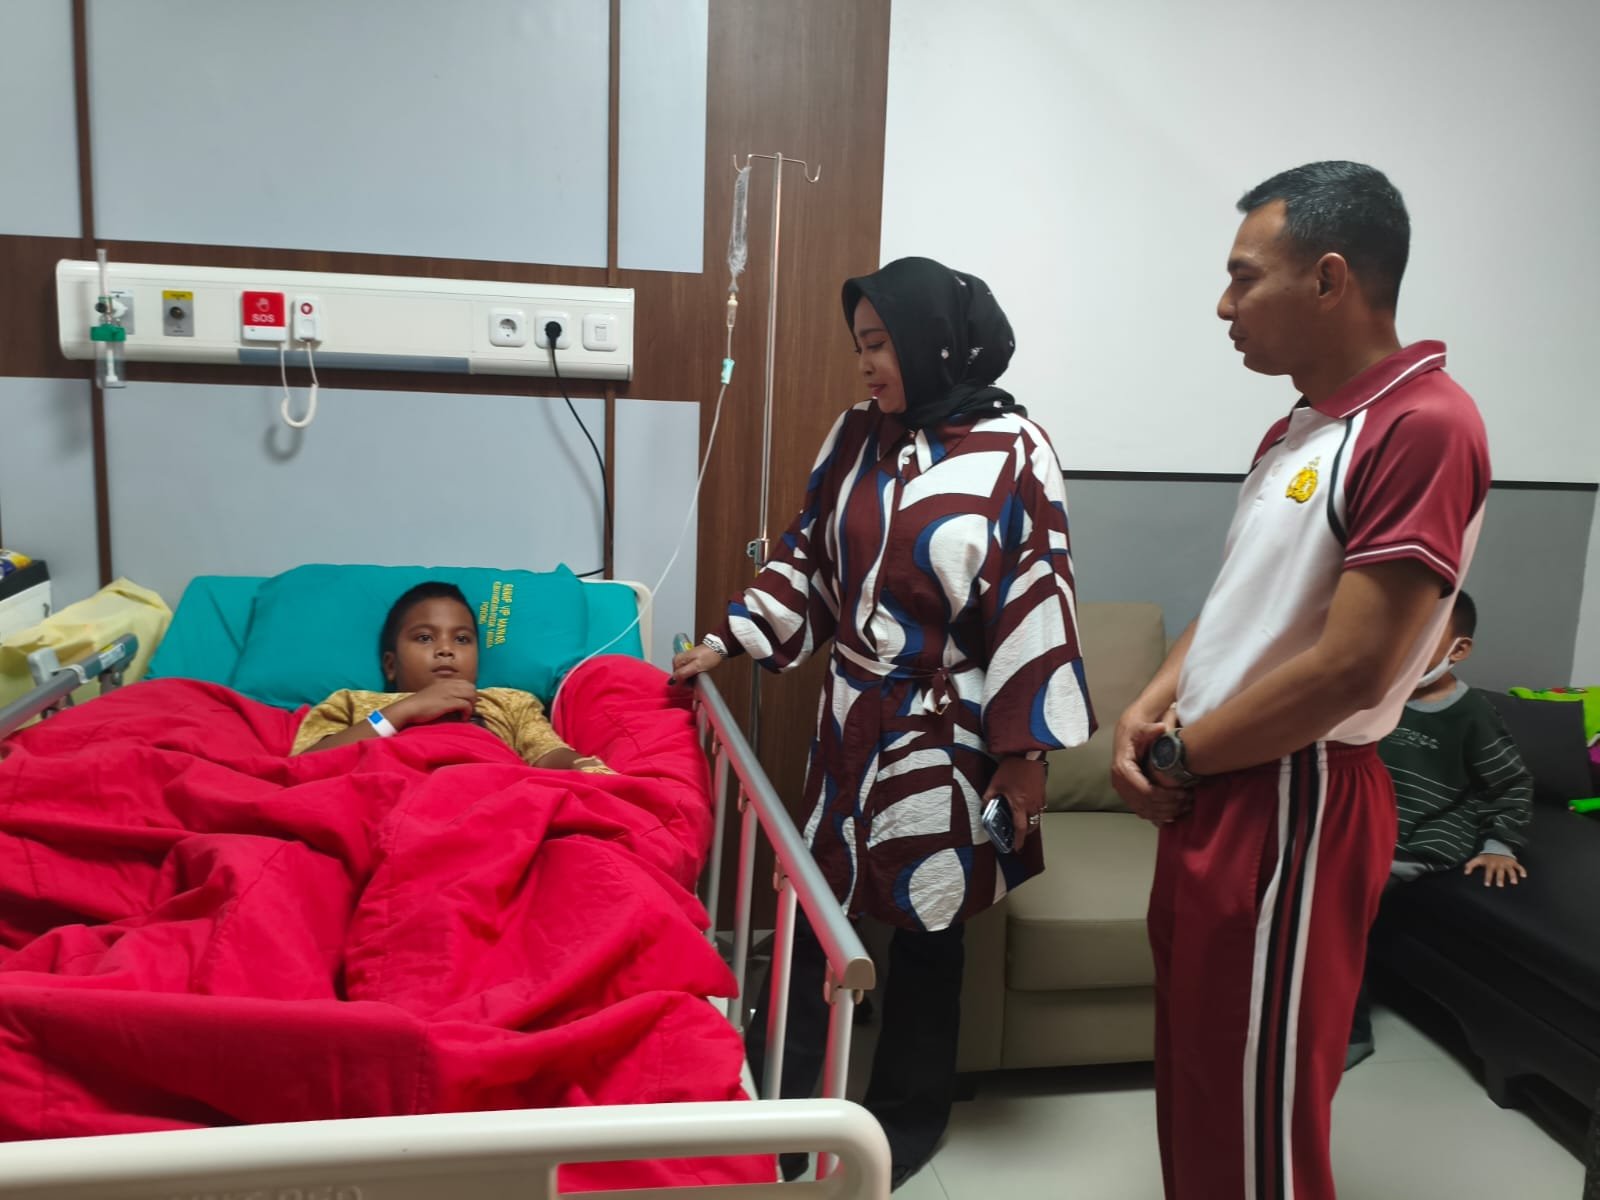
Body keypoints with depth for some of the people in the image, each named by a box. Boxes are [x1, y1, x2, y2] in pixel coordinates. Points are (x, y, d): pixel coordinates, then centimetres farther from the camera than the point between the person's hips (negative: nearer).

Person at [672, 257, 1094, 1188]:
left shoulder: (1013, 452, -12)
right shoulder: (857, 437, 3)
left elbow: (1036, 606, -13)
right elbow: (808, 558, 11)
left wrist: (1025, 747, -13)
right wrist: (726, 642, 6)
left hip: (947, 733, -5)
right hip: (852, 719, 5)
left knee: (927, 921, 10)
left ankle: (908, 1116, 31)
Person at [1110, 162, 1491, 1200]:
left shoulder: (1424, 425, -18)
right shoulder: (1298, 429, 12)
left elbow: (1348, 669, -23)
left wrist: (1176, 756, -12)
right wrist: (1148, 711, -1)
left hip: (1290, 805, -9)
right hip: (1210, 788, 9)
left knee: (1258, 1110, 7)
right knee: (1192, 1069, 21)